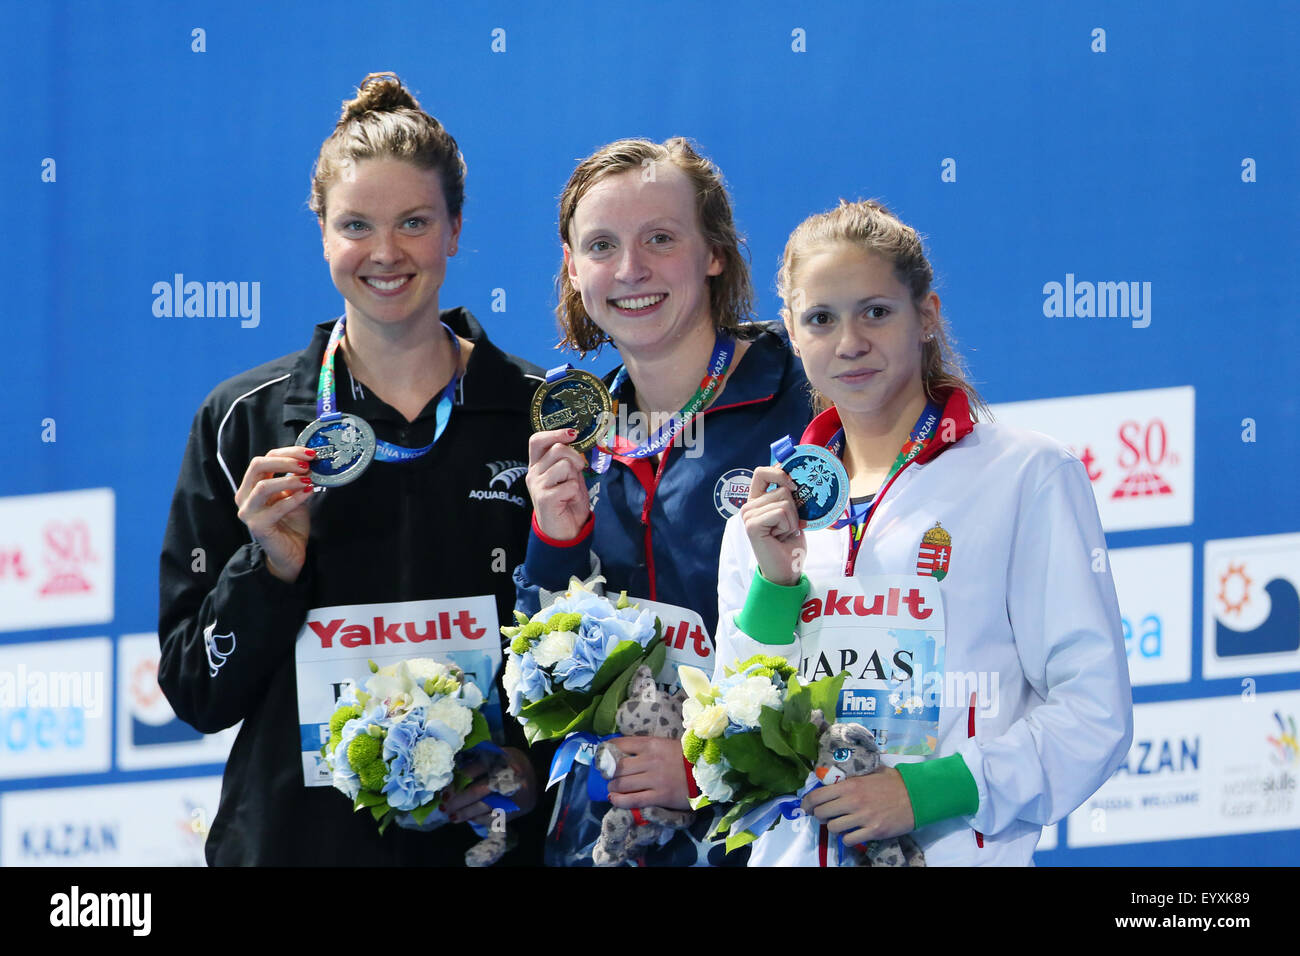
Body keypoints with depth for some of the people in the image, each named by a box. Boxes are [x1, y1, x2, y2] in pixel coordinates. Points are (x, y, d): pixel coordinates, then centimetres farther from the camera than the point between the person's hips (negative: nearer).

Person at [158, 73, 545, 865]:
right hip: (295, 836, 0)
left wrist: (534, 765, -13)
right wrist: (272, 565, -15)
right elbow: (197, 693, 1)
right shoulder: (245, 422, 1)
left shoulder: (541, 416, 1)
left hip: (486, 837, 0)